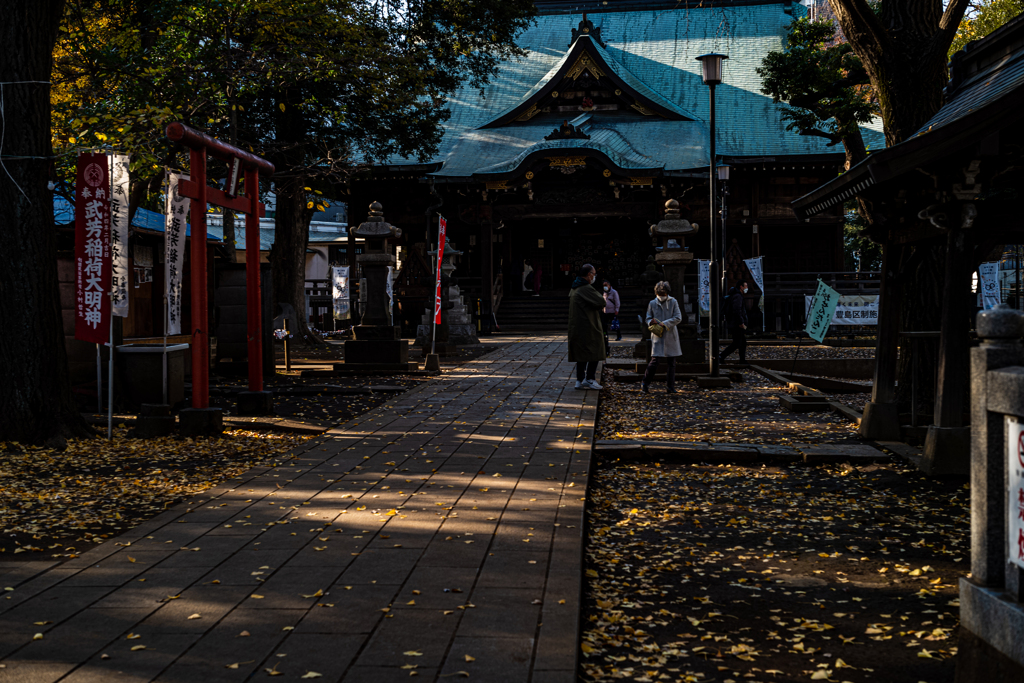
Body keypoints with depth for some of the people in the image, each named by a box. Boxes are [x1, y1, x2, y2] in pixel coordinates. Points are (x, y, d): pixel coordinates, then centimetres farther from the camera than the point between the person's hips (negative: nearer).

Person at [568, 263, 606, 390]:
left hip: (577, 326, 9)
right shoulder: (586, 288, -18)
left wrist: (600, 306, 14)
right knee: (595, 351, 0)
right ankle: (589, 379, -1)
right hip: (589, 326, -9)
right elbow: (600, 302, -19)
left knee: (581, 354, 11)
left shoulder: (574, 288, 14)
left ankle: (580, 380, 11)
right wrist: (603, 299, 2)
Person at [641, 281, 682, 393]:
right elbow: (648, 318, 13)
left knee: (672, 362, 5)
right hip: (657, 336, -1)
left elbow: (678, 318, -2)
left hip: (670, 335, 1)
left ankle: (671, 386, 12)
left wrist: (665, 323, -13)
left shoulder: (673, 302, 3)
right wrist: (651, 322, -11)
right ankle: (645, 383, 0)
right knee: (655, 360, -11)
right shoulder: (652, 303, 6)